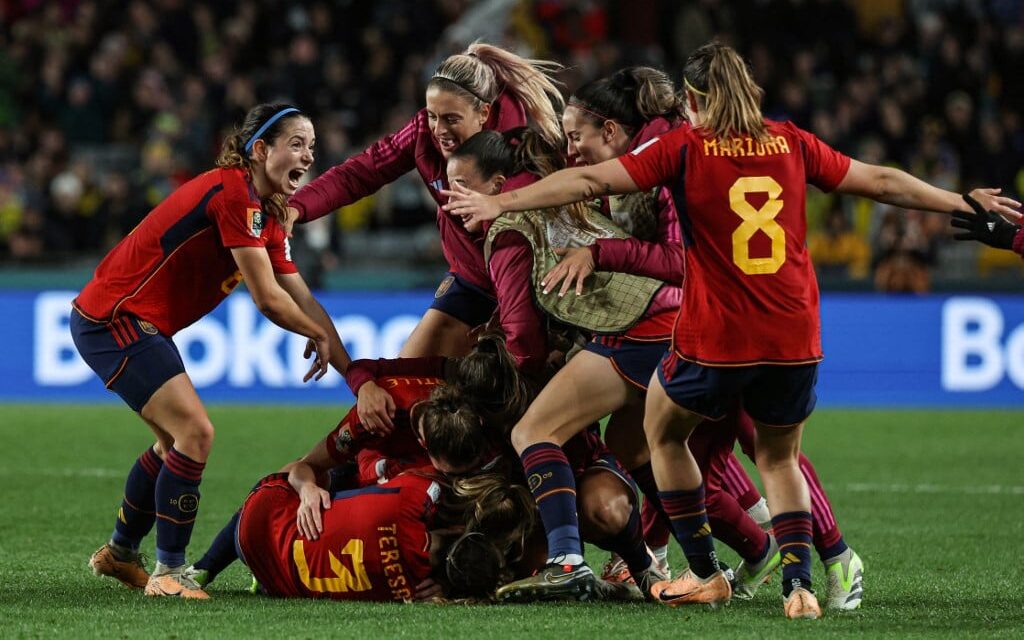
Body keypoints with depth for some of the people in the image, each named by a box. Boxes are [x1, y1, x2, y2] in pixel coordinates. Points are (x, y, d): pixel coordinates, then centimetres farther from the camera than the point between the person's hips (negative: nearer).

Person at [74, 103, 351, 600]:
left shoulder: (268, 215, 10)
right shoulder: (233, 194, -20)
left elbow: (302, 299, 10)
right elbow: (267, 299, -20)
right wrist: (321, 335, -3)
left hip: (141, 325, 10)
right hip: (112, 320, -10)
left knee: (176, 440, 20)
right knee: (195, 432, -16)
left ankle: (119, 553, 36)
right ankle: (169, 572, -7)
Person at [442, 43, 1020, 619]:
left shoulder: (684, 148, -3)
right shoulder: (792, 143, 7)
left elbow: (590, 181, -8)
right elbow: (882, 182, 15)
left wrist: (500, 203, -5)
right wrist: (967, 203, 28)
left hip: (714, 338, -3)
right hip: (794, 339, 3)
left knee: (663, 435, 23)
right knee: (779, 459, 22)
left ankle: (706, 575, 23)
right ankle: (799, 584, 3)